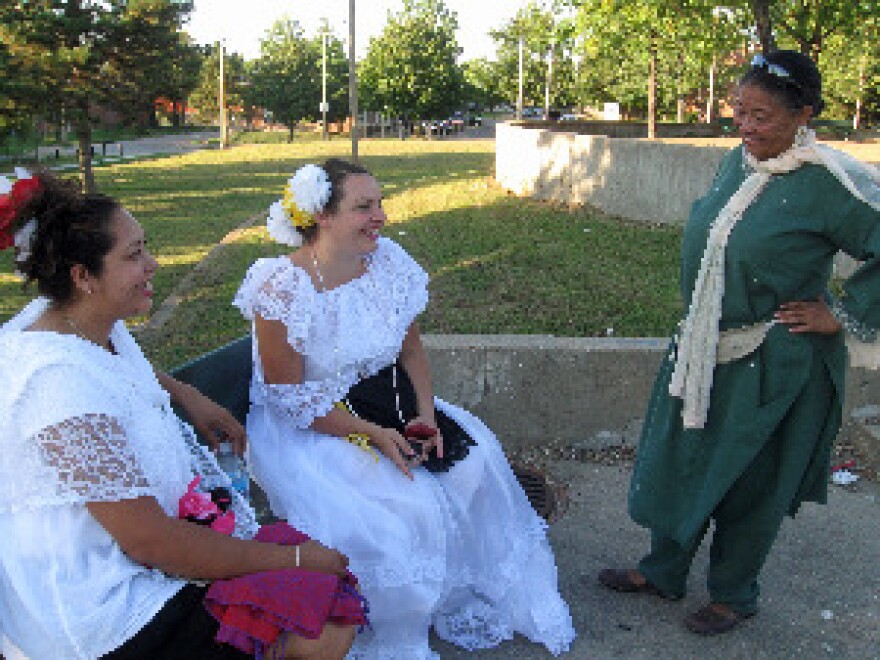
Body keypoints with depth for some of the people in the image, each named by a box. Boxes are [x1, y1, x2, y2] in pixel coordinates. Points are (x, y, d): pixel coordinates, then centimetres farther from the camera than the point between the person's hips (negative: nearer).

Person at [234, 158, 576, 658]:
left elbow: (411, 348, 6)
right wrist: (373, 434, -23)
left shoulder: (388, 261, -5)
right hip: (307, 427, -6)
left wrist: (425, 412, -10)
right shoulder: (283, 290, -22)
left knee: (475, 459, -8)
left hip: (386, 402, 6)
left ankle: (473, 594, 15)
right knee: (404, 509, -22)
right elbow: (290, 399, -19)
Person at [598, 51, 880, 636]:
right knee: (681, 459, 18)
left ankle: (735, 595, 34)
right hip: (704, 349, 7)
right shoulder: (737, 162, 2)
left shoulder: (830, 182, -19)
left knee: (749, 481, 10)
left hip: (774, 366, -7)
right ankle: (663, 572, 39)